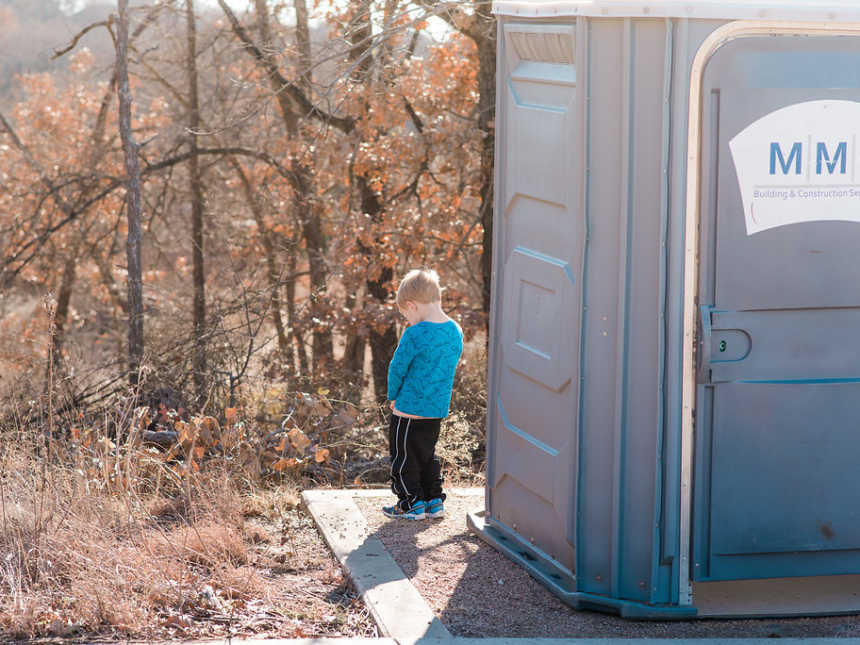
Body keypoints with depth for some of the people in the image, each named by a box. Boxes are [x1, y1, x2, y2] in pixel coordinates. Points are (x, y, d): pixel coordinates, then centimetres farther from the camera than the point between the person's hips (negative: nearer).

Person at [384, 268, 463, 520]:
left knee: (403, 457, 7)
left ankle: (412, 503, 12)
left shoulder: (415, 334, -20)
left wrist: (393, 396, 5)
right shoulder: (455, 332, 2)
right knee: (427, 454, 22)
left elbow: (397, 368, -13)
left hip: (410, 409, -7)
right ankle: (434, 500, 25)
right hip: (439, 409, 7)